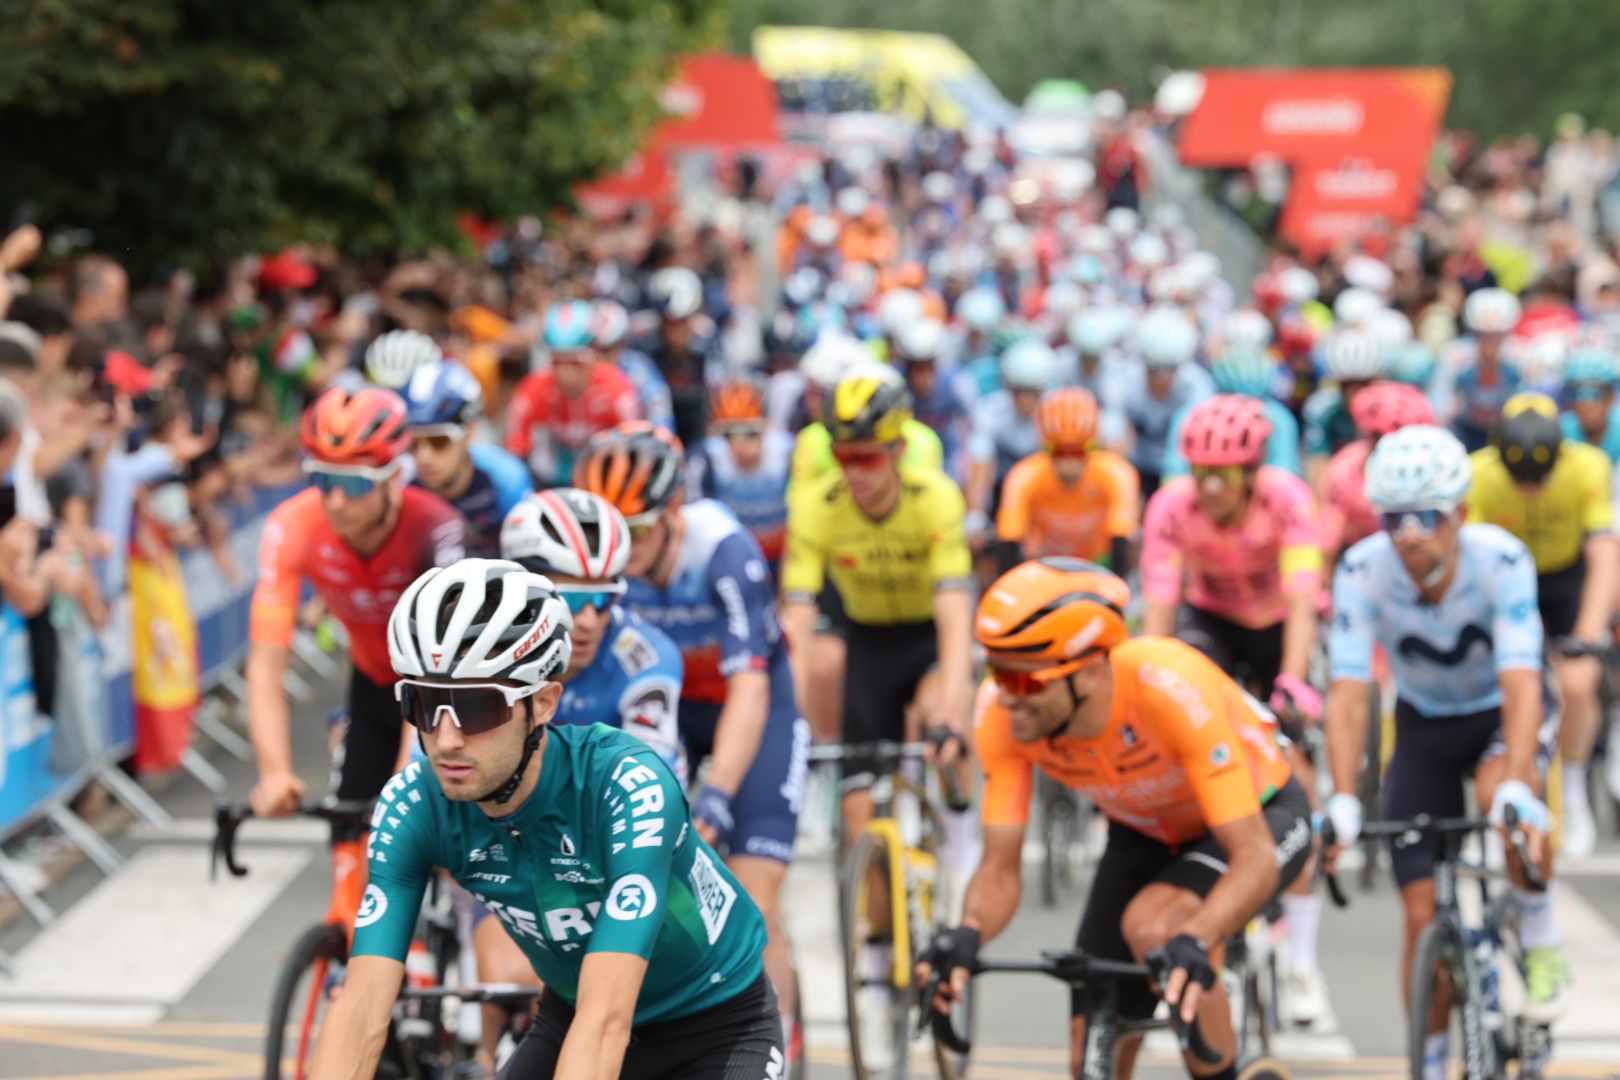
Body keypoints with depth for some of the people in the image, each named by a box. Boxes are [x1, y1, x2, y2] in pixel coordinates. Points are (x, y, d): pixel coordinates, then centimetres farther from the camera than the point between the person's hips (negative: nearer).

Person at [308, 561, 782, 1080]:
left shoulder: (630, 786, -34)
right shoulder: (412, 806, -21)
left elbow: (606, 1020, -42)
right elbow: (361, 1009, -27)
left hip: (716, 1022, -4)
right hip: (570, 1015, 4)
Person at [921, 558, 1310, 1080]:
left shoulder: (1171, 686, -40)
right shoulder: (1000, 713, -27)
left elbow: (1255, 857, -40)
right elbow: (1000, 868, -19)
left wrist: (1194, 945, -58)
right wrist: (967, 934, -42)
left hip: (1258, 817, -5)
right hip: (1146, 833, 5)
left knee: (1152, 927, -34)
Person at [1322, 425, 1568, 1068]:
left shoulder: (1502, 560, -30)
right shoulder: (1362, 570, -26)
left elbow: (1520, 684, -38)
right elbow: (1349, 693, -30)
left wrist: (1517, 791, -52)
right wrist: (1342, 803, -41)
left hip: (1500, 716, -2)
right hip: (1424, 725, 2)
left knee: (1501, 794, -37)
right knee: (1423, 917, -5)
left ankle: (1540, 937, -11)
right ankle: (1430, 1067, 13)